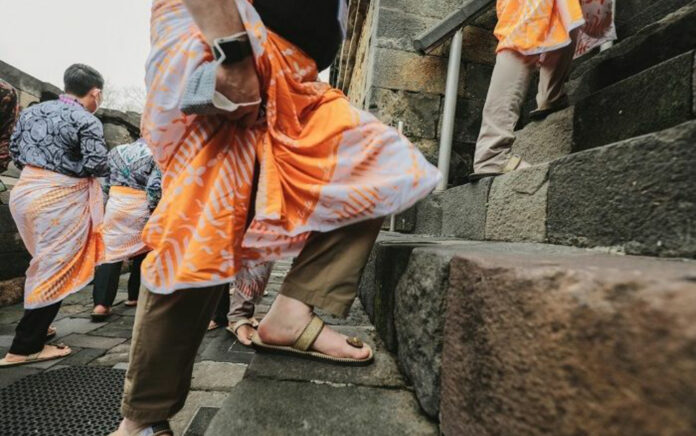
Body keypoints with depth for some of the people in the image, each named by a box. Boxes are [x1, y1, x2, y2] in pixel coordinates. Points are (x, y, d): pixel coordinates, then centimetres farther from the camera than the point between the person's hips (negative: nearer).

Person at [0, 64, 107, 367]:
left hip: (25, 191, 8)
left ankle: (35, 326, 33)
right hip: (61, 199, -8)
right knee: (56, 271, 1)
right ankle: (25, 348, 7)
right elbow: (97, 165, -18)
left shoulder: (31, 111, 12)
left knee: (45, 264, 22)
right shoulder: (87, 121, -11)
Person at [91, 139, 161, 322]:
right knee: (141, 252, 15)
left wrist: (105, 206, 18)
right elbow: (155, 187, -13)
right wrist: (152, 209, -3)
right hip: (139, 206, -3)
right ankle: (134, 296, 23)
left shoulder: (116, 151, 13)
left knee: (110, 252, 5)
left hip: (115, 204, 3)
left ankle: (101, 303, -4)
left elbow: (105, 182, 12)